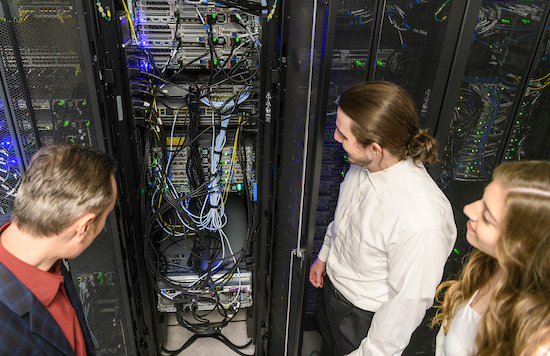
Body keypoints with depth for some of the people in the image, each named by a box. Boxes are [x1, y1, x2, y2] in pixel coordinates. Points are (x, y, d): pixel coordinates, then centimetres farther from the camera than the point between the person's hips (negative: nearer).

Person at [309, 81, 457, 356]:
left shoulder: (422, 222, -40)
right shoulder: (365, 165, -17)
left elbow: (410, 301, -26)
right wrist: (325, 255, 15)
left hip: (364, 318, -6)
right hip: (333, 283, 6)